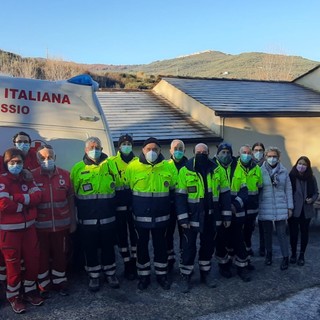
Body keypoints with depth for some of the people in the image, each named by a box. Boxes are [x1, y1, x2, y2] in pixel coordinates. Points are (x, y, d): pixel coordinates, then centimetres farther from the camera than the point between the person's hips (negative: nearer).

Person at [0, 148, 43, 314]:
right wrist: (26, 202, -13)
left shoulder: (27, 179, 7)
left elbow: (37, 196, -8)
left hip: (29, 227, 5)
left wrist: (17, 198, -20)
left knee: (32, 260, 12)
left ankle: (30, 291, 30)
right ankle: (14, 296, 23)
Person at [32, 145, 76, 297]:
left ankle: (60, 282, 31)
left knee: (60, 254, 14)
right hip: (41, 226, -2)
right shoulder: (32, 176, -8)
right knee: (42, 256, 10)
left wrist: (73, 221, 5)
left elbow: (70, 199, 5)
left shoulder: (65, 174, -1)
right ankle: (43, 285, 27)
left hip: (61, 225, 2)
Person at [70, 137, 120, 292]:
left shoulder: (110, 164, 2)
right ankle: (94, 276, 25)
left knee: (108, 246, 12)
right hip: (87, 218, -1)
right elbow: (73, 193, 3)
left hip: (108, 217, 1)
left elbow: (118, 186, 10)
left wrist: (113, 205, 5)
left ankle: (110, 273, 29)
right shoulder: (78, 168, -1)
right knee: (90, 248, 9)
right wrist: (81, 208, 0)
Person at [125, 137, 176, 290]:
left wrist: (170, 208, 8)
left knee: (160, 245, 13)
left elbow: (173, 189, 10)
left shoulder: (167, 167, -1)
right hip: (141, 216, -1)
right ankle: (144, 275, 26)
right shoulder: (133, 167, -6)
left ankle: (162, 274, 28)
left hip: (161, 216, 1)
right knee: (142, 245, 11)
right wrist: (129, 210, 2)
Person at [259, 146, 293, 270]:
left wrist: (290, 207, 4)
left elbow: (288, 190, 6)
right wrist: (256, 206, -3)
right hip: (265, 208, 0)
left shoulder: (284, 172, 2)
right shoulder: (261, 171, -4)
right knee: (267, 232, 13)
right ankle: (269, 253, 31)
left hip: (280, 208, 0)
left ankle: (285, 257, 15)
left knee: (281, 233, 2)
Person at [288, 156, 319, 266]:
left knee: (304, 232, 10)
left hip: (306, 211, 3)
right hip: (294, 210, -3)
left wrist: (312, 199, -9)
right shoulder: (291, 176, -9)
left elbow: (316, 193, 11)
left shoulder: (311, 178, 2)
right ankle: (293, 254, 22)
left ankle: (302, 255, 23)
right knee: (293, 232, 3)